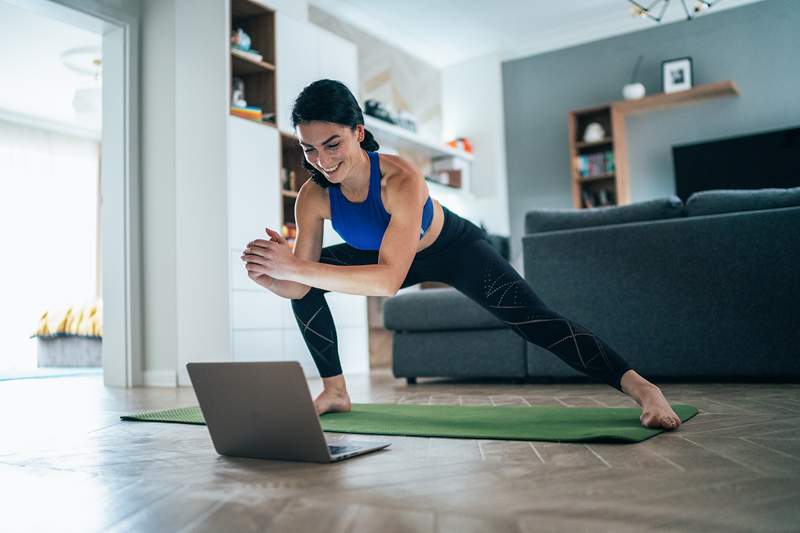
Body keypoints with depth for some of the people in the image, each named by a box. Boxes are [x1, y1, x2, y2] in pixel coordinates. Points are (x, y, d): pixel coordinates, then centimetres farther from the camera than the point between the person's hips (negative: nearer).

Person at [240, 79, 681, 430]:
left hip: (455, 249, -5)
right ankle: (334, 392, 9)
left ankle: (643, 390, -19)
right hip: (386, 253, 6)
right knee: (306, 285, -4)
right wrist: (266, 274, -43)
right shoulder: (312, 198, -24)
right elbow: (299, 286, -20)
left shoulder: (400, 179, -41)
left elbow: (388, 280, -49)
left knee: (534, 321, -22)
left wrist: (298, 268, -55)